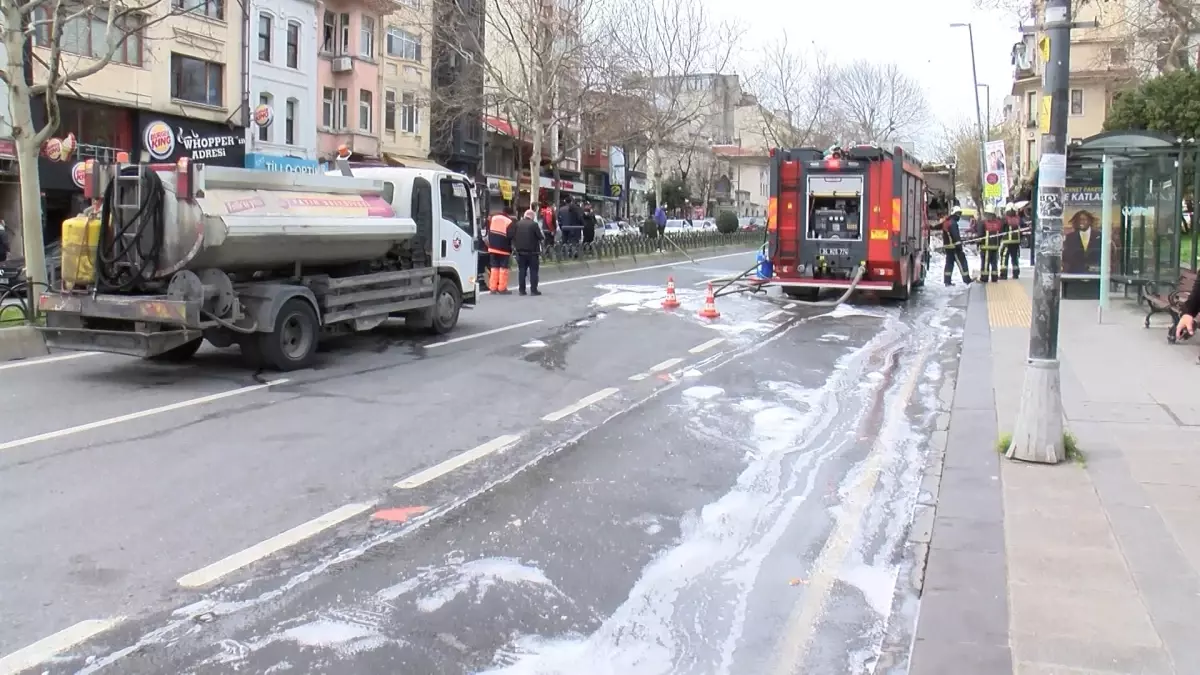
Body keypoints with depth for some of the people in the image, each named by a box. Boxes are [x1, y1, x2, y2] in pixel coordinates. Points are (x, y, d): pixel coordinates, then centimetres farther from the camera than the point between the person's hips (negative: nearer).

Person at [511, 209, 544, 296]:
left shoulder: (517, 224, 3)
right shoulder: (534, 224, -12)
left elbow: (513, 236, 5)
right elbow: (540, 237, -11)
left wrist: (515, 247, 13)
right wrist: (543, 237, 10)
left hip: (520, 251, 4)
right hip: (532, 251, -4)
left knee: (521, 271, 10)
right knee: (533, 271, 2)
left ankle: (521, 289, 9)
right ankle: (533, 290, -2)